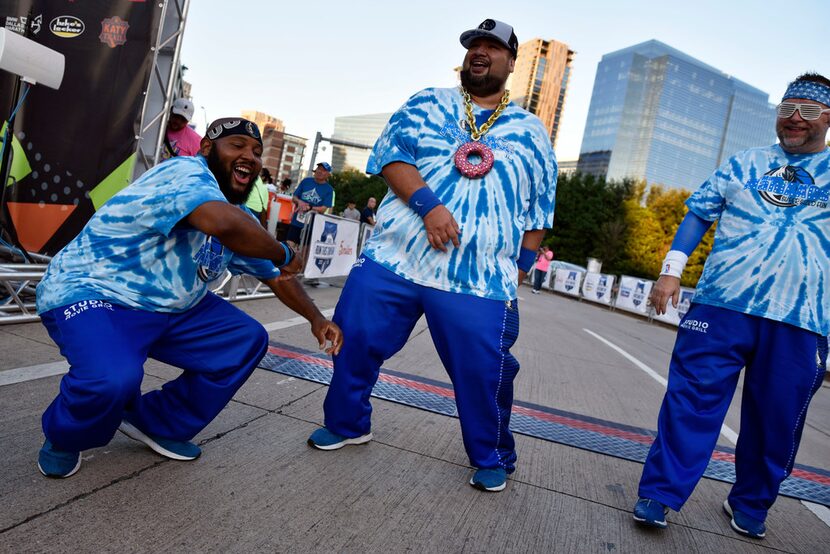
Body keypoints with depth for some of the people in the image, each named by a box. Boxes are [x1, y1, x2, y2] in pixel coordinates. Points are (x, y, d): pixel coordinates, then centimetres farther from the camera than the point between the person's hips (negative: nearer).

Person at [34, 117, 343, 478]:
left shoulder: (241, 219, 5)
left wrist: (315, 317, 5)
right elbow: (223, 223, -44)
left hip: (170, 309, 9)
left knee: (247, 340, 4)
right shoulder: (187, 173, -23)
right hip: (90, 294, -9)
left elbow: (274, 275, 16)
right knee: (114, 377, -35)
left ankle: (157, 424, 15)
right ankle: (64, 436, 4)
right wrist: (283, 254, -28)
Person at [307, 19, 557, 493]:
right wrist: (428, 204, -18)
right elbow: (391, 154, -2)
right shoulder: (425, 105, 12)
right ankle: (347, 423, 31)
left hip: (481, 279, -1)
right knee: (353, 338, 4)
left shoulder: (532, 132, 13)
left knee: (484, 370, -1)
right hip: (392, 259, 1)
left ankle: (493, 459, 25)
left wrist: (521, 268, 6)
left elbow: (538, 212, 14)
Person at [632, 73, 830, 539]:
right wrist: (672, 269, 1)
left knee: (776, 418, 8)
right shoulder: (746, 163, 14)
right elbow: (699, 213, 11)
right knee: (692, 397, -4)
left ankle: (750, 505, 27)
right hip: (722, 304, 0)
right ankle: (660, 493, 3)